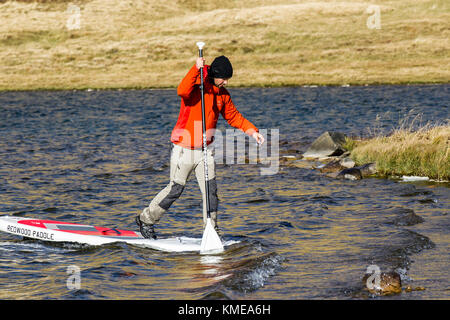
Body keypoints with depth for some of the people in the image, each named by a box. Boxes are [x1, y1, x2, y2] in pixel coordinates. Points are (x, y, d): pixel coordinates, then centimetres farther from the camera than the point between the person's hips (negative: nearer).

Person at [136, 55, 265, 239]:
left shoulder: (222, 94, 5)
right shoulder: (195, 87, -14)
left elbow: (234, 117, 16)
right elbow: (182, 91, -38)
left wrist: (252, 131, 4)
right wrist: (196, 69, -41)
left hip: (205, 151, 6)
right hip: (184, 148, -6)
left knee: (210, 191, -1)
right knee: (175, 189, 0)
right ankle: (146, 220, 17)